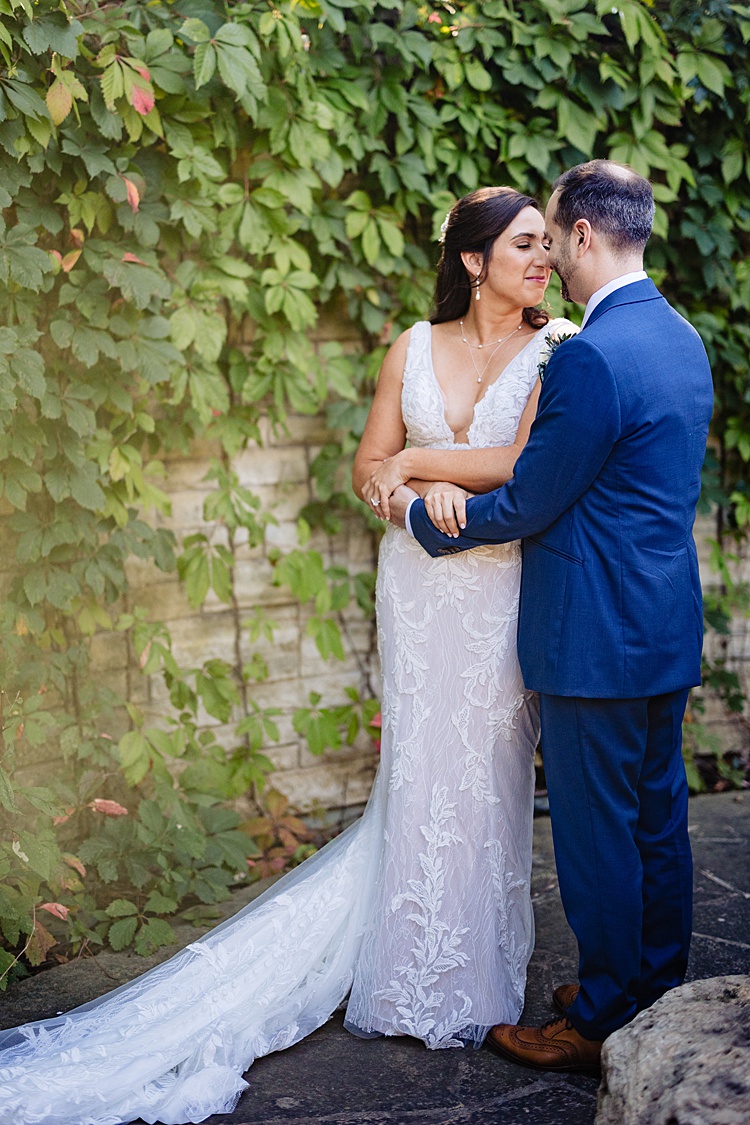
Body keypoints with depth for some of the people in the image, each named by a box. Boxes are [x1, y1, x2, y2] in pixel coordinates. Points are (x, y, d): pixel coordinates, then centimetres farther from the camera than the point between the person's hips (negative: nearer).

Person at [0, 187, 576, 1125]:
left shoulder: (556, 350, -2)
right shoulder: (415, 347, 7)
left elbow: (531, 465, -15)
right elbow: (370, 470, 8)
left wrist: (416, 461, -6)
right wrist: (427, 488, -13)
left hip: (504, 586, -2)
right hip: (418, 582, 2)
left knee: (484, 776, 4)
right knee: (419, 775, 6)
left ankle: (470, 976, 20)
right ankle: (421, 976, 19)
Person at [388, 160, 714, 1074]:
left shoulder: (590, 357, -22)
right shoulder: (682, 339, 9)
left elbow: (528, 503, -17)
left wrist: (421, 516, -3)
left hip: (598, 638, -9)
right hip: (670, 631, 9)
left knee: (596, 834, 3)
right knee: (657, 817, 18)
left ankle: (602, 1024, 16)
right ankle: (658, 994, 32)